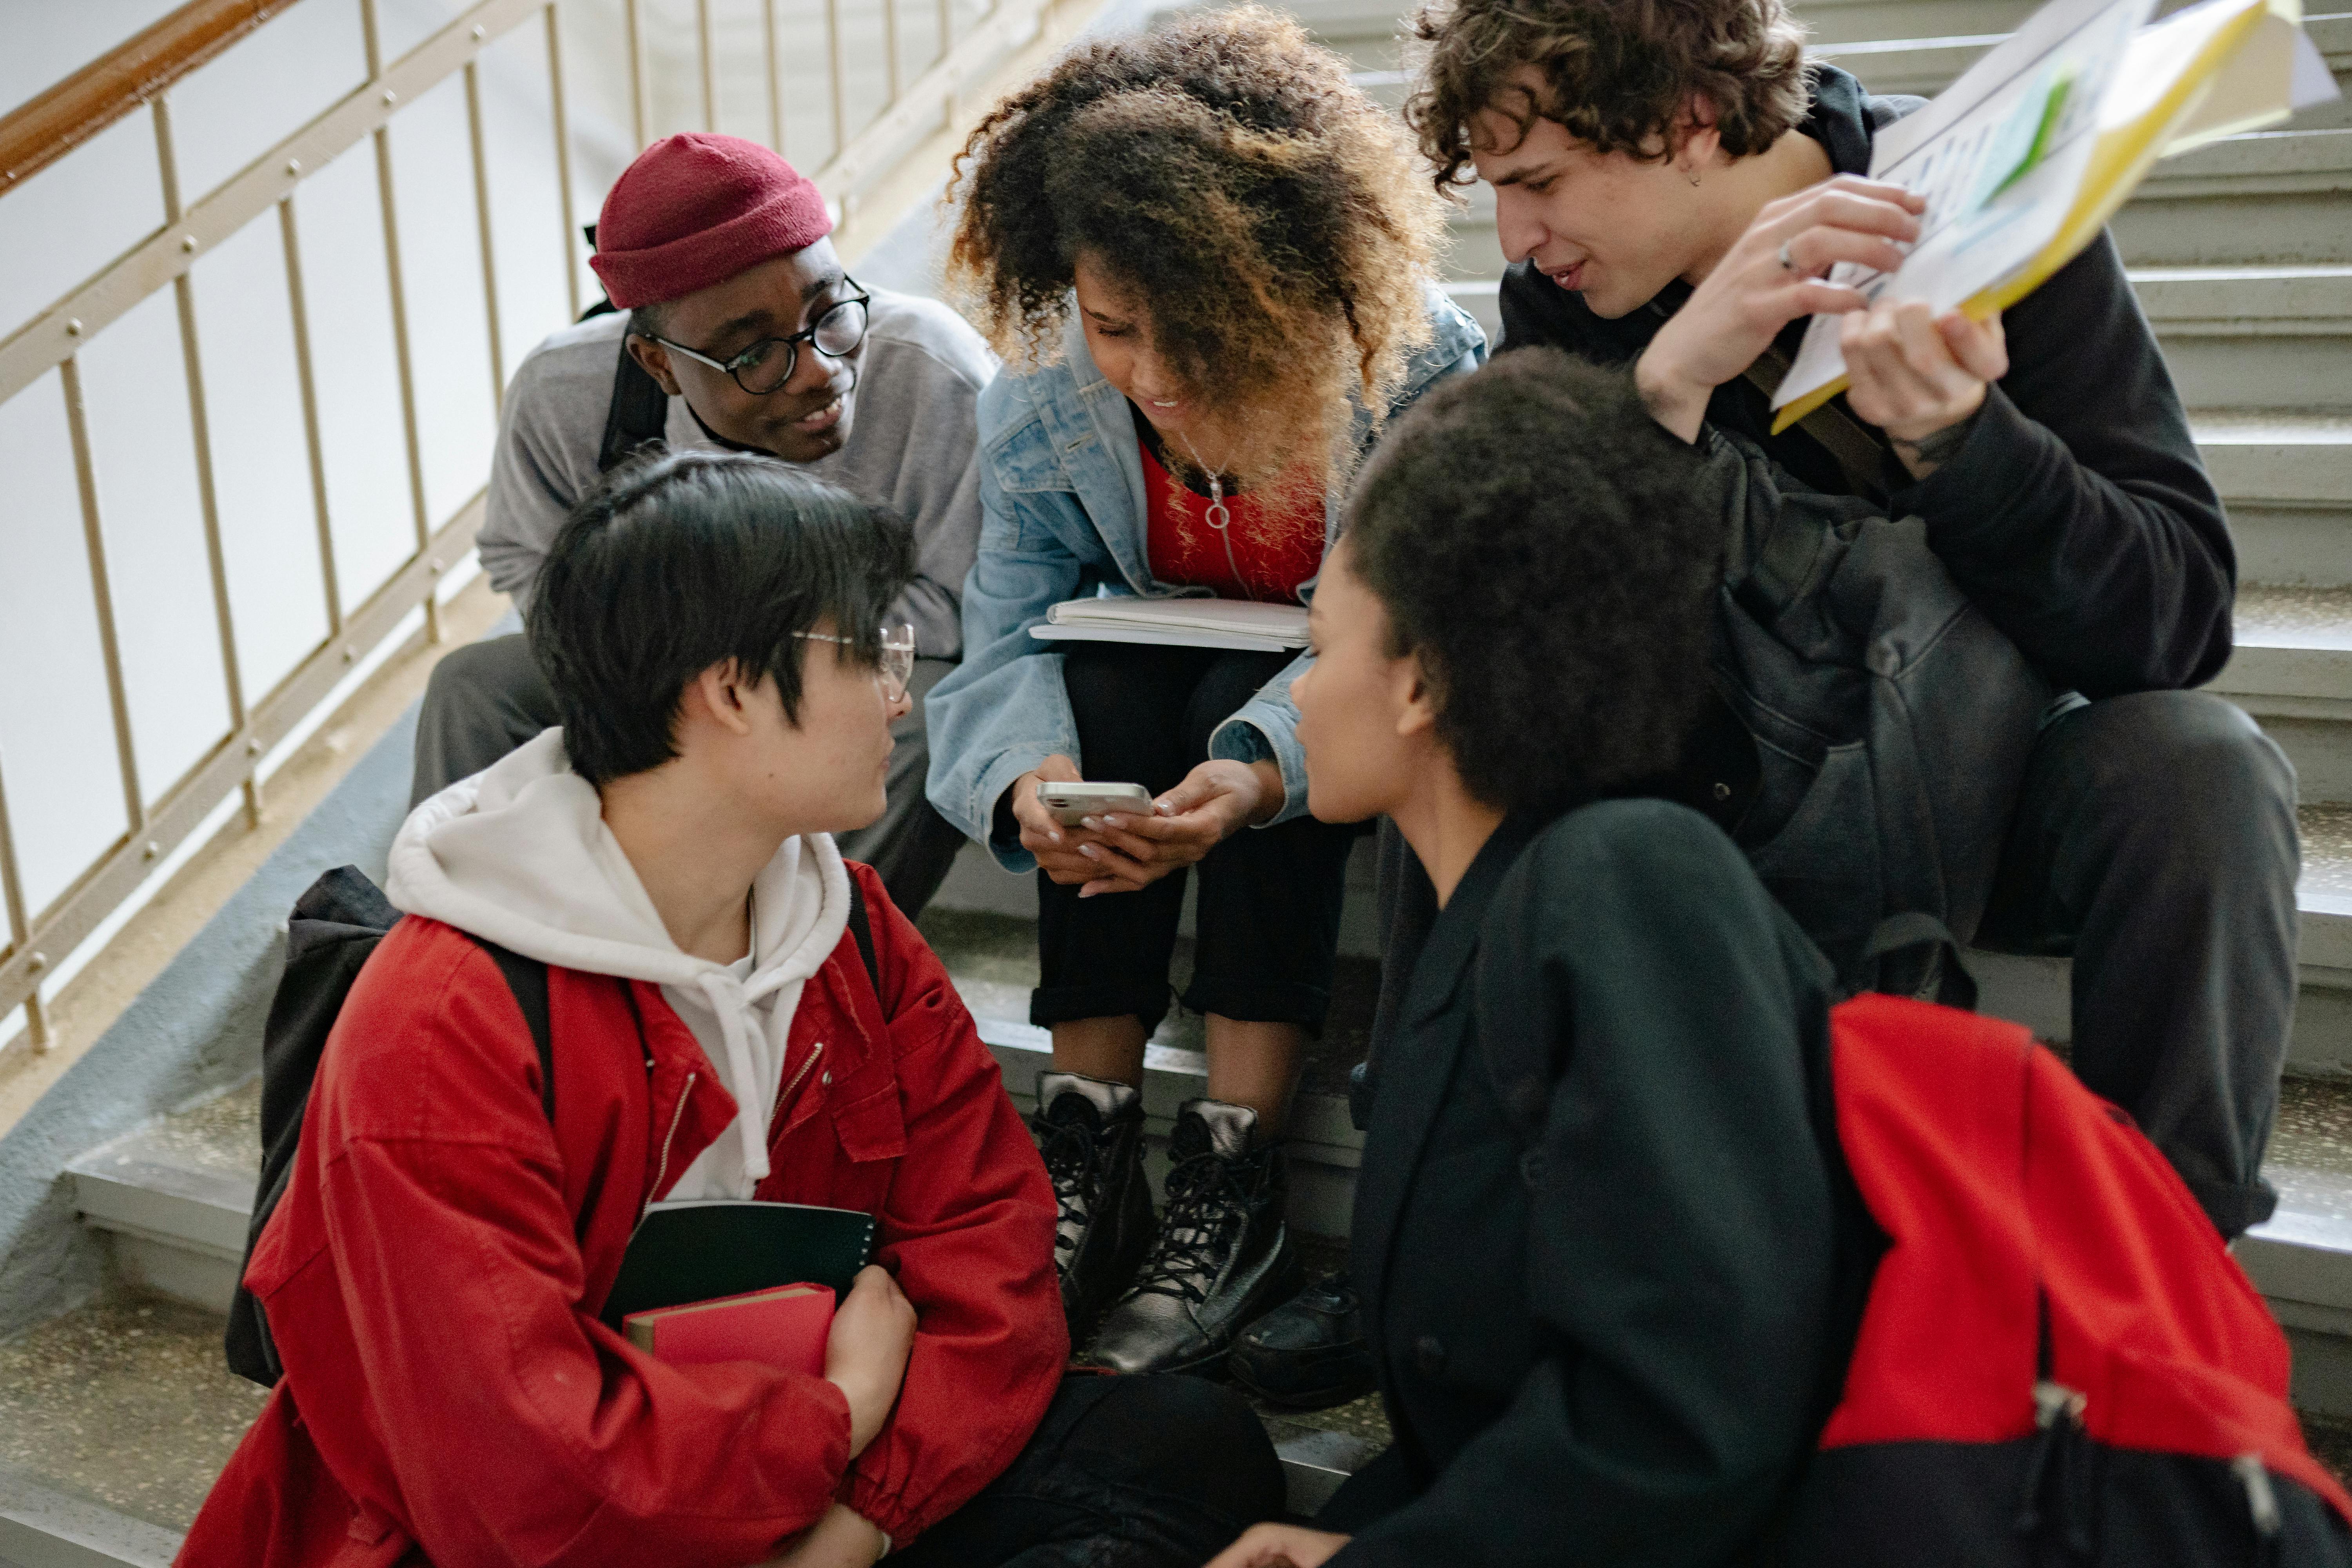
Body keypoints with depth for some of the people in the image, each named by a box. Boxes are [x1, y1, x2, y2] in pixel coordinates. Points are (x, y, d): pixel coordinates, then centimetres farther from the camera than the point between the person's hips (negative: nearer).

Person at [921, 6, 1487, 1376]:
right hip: (1147, 691, 3)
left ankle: (1237, 1190, -31)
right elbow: (1008, 646, -16)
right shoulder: (1043, 409, -14)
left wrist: (1258, 773, -48)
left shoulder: (1426, 377, -24)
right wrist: (1030, 779, -40)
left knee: (1259, 705, -33)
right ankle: (1090, 1152, -25)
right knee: (1101, 683, -29)